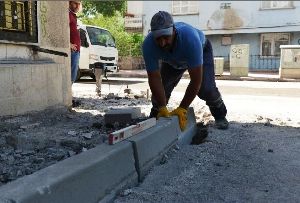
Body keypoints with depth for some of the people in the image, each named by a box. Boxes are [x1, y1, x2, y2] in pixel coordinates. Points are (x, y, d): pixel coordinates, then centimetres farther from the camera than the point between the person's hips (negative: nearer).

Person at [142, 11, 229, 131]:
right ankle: (154, 118, 16)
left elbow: (196, 80, -42)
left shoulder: (190, 37, -46)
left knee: (205, 89, -18)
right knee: (161, 87, -10)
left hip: (201, 51, -3)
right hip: (171, 61, 3)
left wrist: (182, 109, -41)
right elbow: (154, 78, -31)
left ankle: (220, 116, 10)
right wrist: (162, 108, -39)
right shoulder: (148, 44, -36)